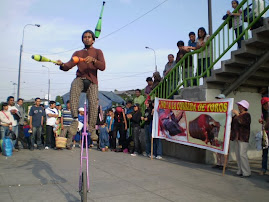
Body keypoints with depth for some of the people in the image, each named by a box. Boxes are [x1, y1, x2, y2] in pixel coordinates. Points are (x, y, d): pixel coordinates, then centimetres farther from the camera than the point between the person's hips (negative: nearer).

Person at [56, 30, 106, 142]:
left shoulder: (98, 52, 15)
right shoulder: (78, 53, 23)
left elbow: (102, 67, -2)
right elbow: (69, 66, 7)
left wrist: (93, 60, -19)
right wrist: (62, 65, -15)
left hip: (92, 81, -1)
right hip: (80, 79, 1)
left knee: (93, 103, -21)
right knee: (74, 87, -33)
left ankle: (92, 129, -10)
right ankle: (75, 120, -35)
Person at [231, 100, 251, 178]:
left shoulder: (247, 115, -7)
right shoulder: (237, 115, 17)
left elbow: (244, 122, -27)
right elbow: (233, 123, 28)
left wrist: (237, 114, -25)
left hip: (243, 137, -9)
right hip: (237, 137, 9)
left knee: (242, 154, -12)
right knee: (238, 154, 8)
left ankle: (247, 172, -4)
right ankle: (240, 170, 15)